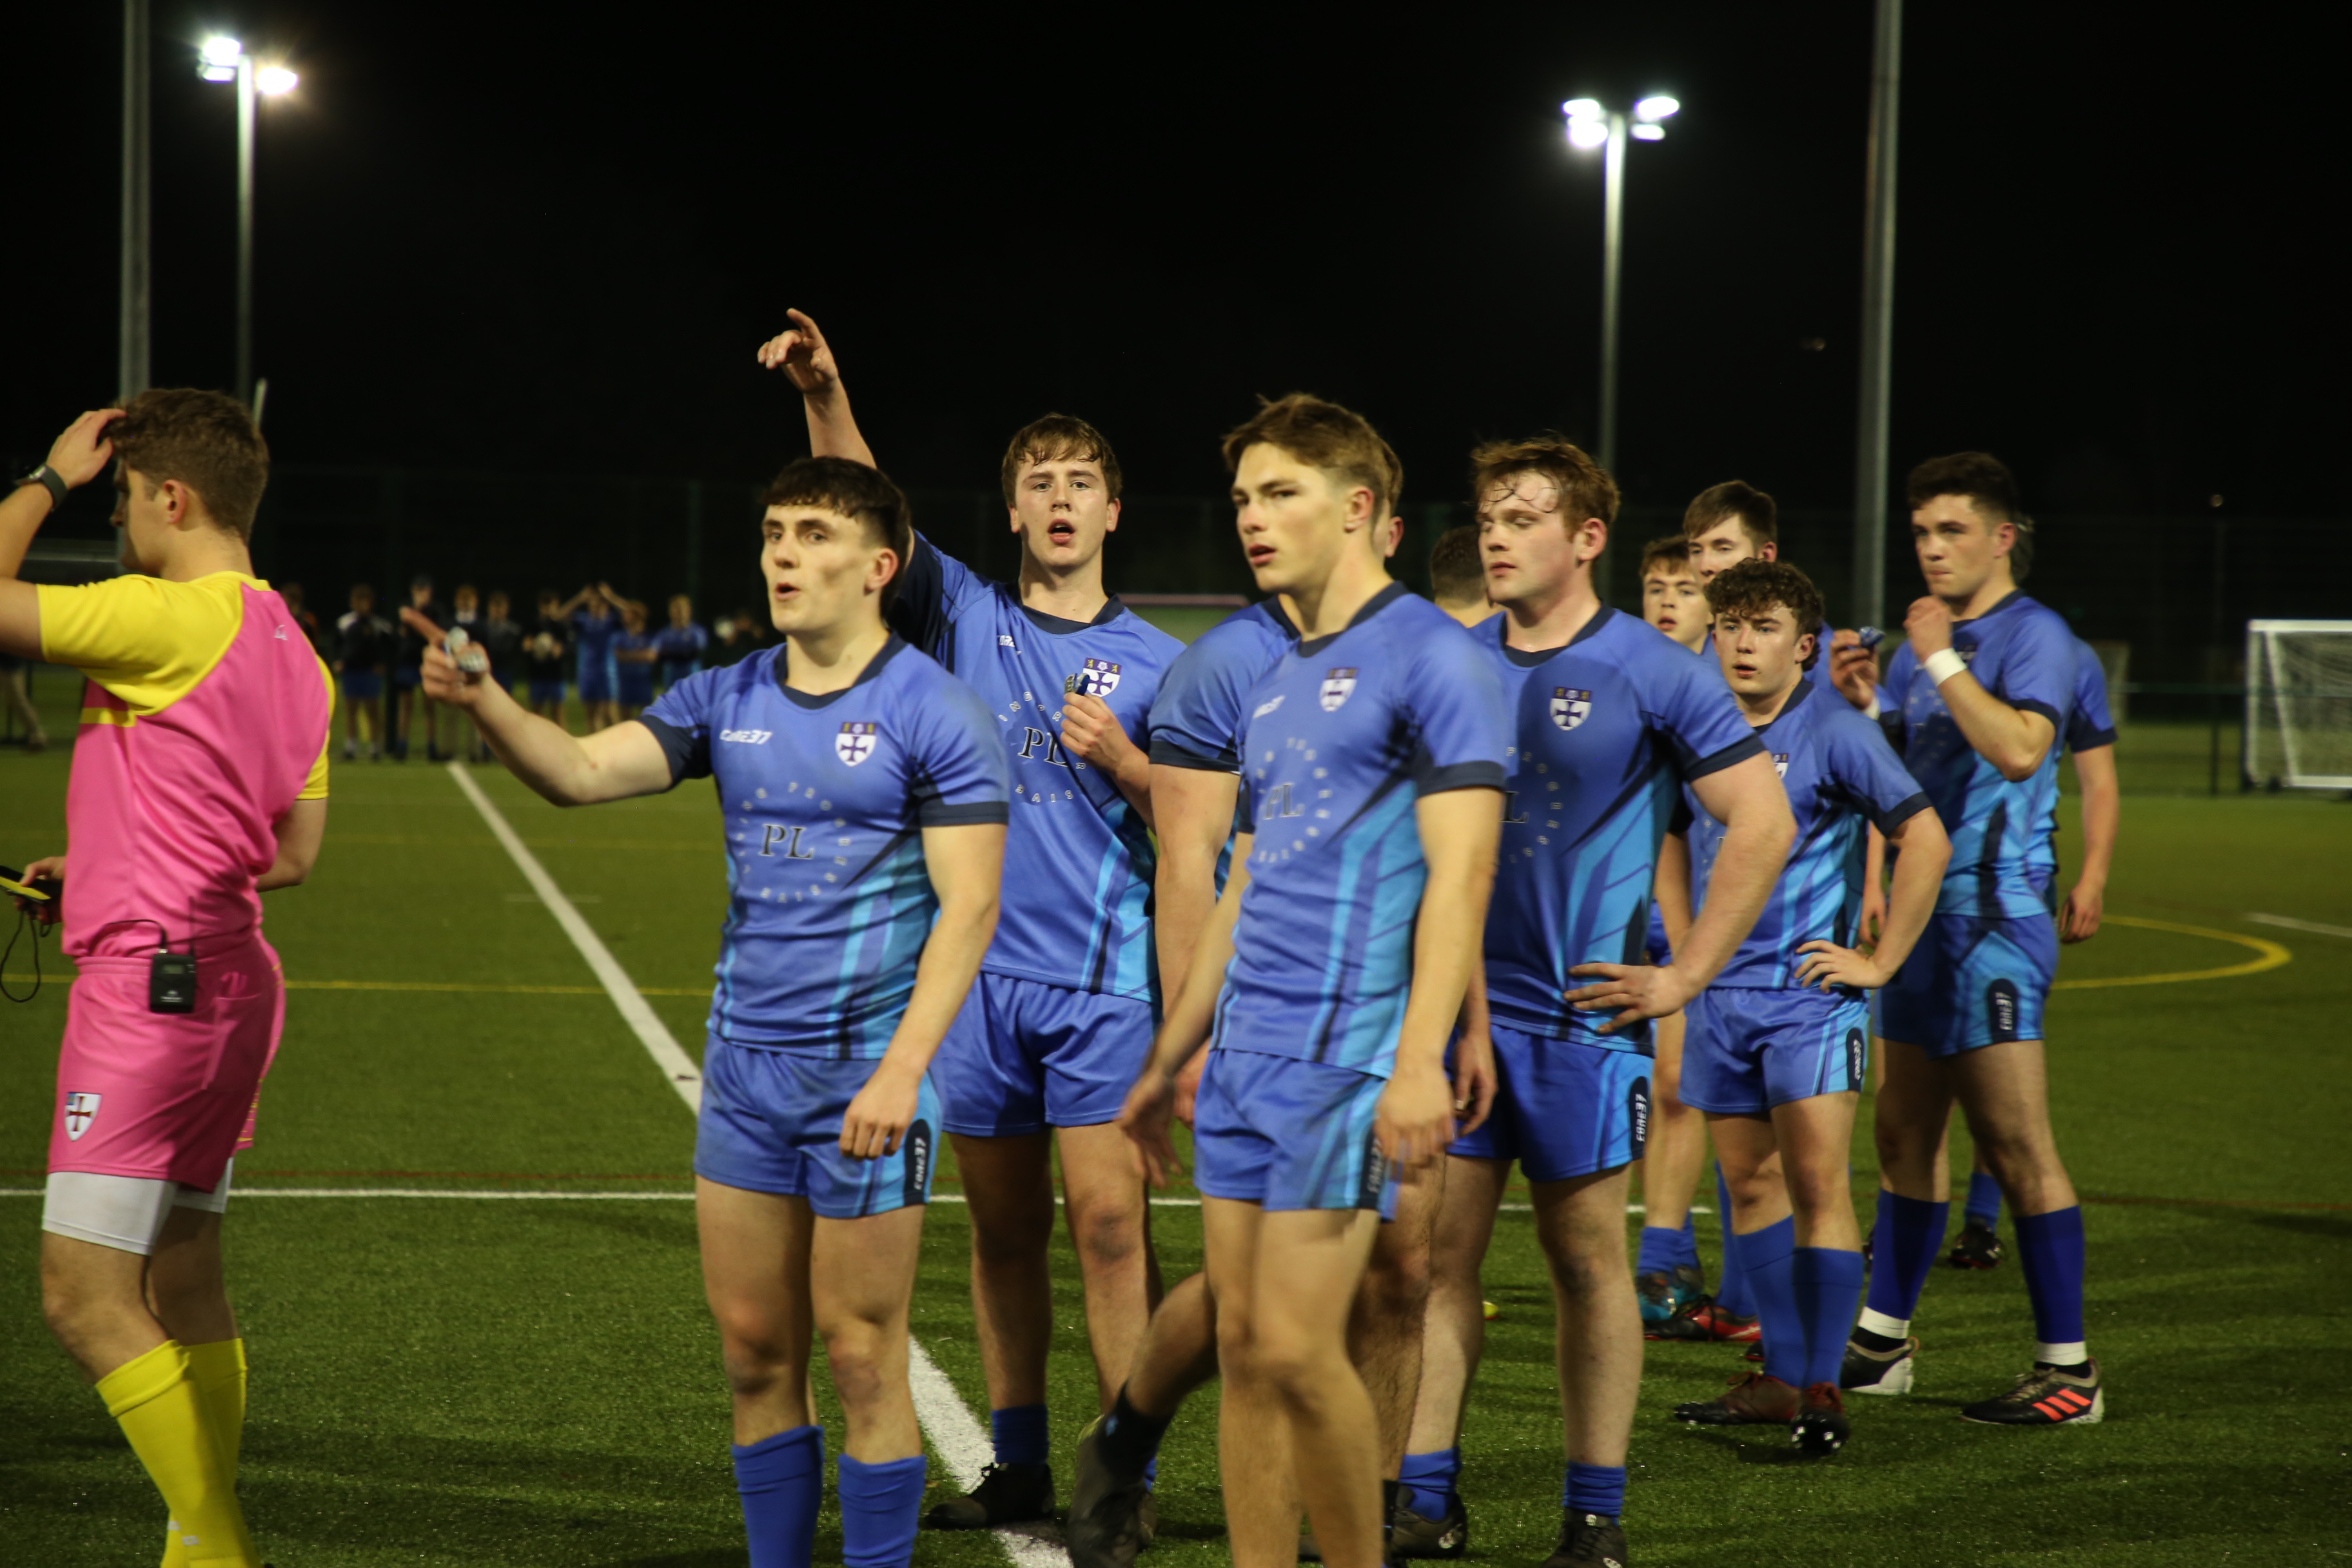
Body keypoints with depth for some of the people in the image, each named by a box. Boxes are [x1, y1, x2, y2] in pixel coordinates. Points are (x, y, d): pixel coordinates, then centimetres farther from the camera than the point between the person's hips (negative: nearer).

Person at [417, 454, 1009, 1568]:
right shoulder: (727, 702, 8)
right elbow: (582, 772, -3)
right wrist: (483, 701, -22)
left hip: (866, 1072, -6)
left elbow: (968, 907, -12)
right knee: (753, 1352, 10)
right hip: (744, 1063, 6)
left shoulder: (935, 714, -8)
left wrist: (901, 1072, -20)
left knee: (861, 1359, -1)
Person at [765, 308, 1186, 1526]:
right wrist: (824, 395, -19)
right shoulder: (966, 618, 9)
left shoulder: (1155, 662, 6)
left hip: (1105, 979, -2)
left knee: (1107, 1217, -10)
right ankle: (1016, 1467, 18)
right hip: (977, 969, 2)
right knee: (1004, 1228, 8)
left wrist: (1122, 760, -12)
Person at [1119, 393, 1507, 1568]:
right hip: (1243, 1053, 8)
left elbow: (1458, 873, -14)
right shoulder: (1272, 681, 18)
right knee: (1241, 1346, 7)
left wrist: (1420, 1059, -23)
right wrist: (1167, 1058, 23)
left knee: (1297, 1349, -10)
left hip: (1346, 1050, -8)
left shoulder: (1427, 657, -7)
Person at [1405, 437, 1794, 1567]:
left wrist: (1685, 977, -8)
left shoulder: (1655, 673, -6)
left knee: (1586, 1256, 5)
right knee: (1437, 1247, 2)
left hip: (1583, 1010, -4)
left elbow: (1763, 825, -6)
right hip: (1458, 1002, 4)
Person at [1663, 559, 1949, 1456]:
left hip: (1808, 989, -6)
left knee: (1818, 1188, -9)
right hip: (1718, 995, 6)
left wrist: (1880, 961, -10)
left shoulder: (1834, 733, -8)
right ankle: (1782, 1379, 18)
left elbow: (1926, 840, -10)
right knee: (1751, 1186, 10)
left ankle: (1822, 1390, -7)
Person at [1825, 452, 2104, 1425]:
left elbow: (2020, 748, -26)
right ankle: (1884, 1342, 25)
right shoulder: (1925, 638, 16)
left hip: (1994, 917, -9)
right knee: (1904, 1134, 15)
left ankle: (2069, 1371, -2)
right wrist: (1862, 702, 0)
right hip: (1922, 913, 9)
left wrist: (1940, 661, -20)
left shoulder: (2034, 636, -9)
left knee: (2016, 1145, -8)